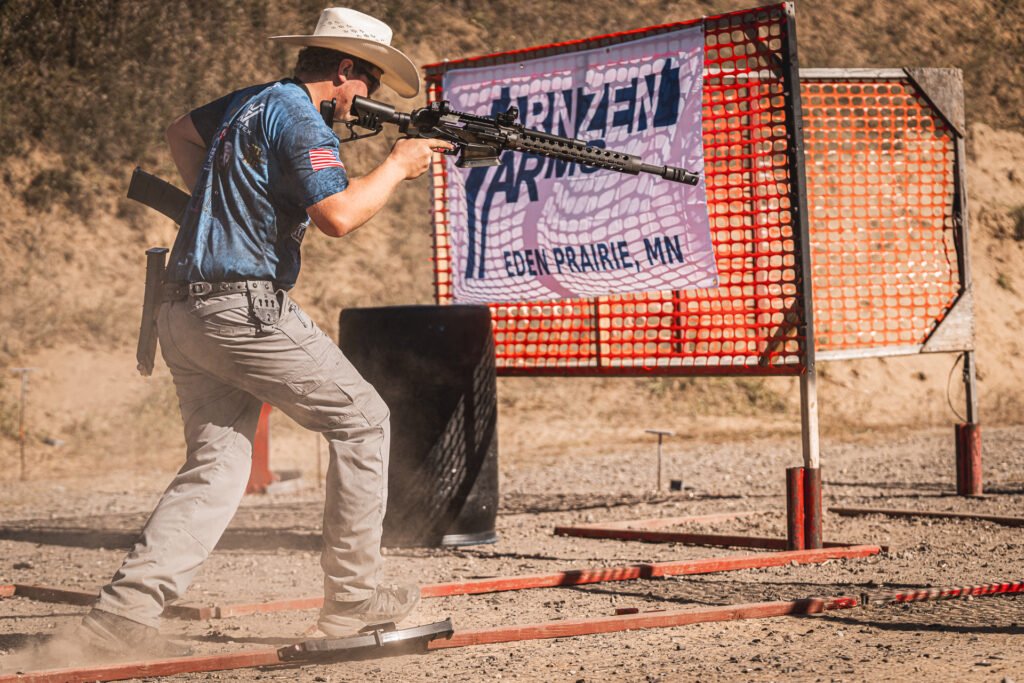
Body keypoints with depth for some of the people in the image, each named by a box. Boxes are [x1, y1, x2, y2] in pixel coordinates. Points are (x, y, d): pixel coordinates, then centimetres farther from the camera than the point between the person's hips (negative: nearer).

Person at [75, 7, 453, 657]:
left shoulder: (247, 103, 19)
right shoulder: (298, 118, -10)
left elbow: (180, 133, 39)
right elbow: (338, 215, -22)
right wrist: (398, 165, -7)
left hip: (184, 316, 9)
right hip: (246, 309, -9)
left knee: (216, 466, 7)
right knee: (362, 421, 5)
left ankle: (126, 607, -7)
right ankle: (352, 596, 8)